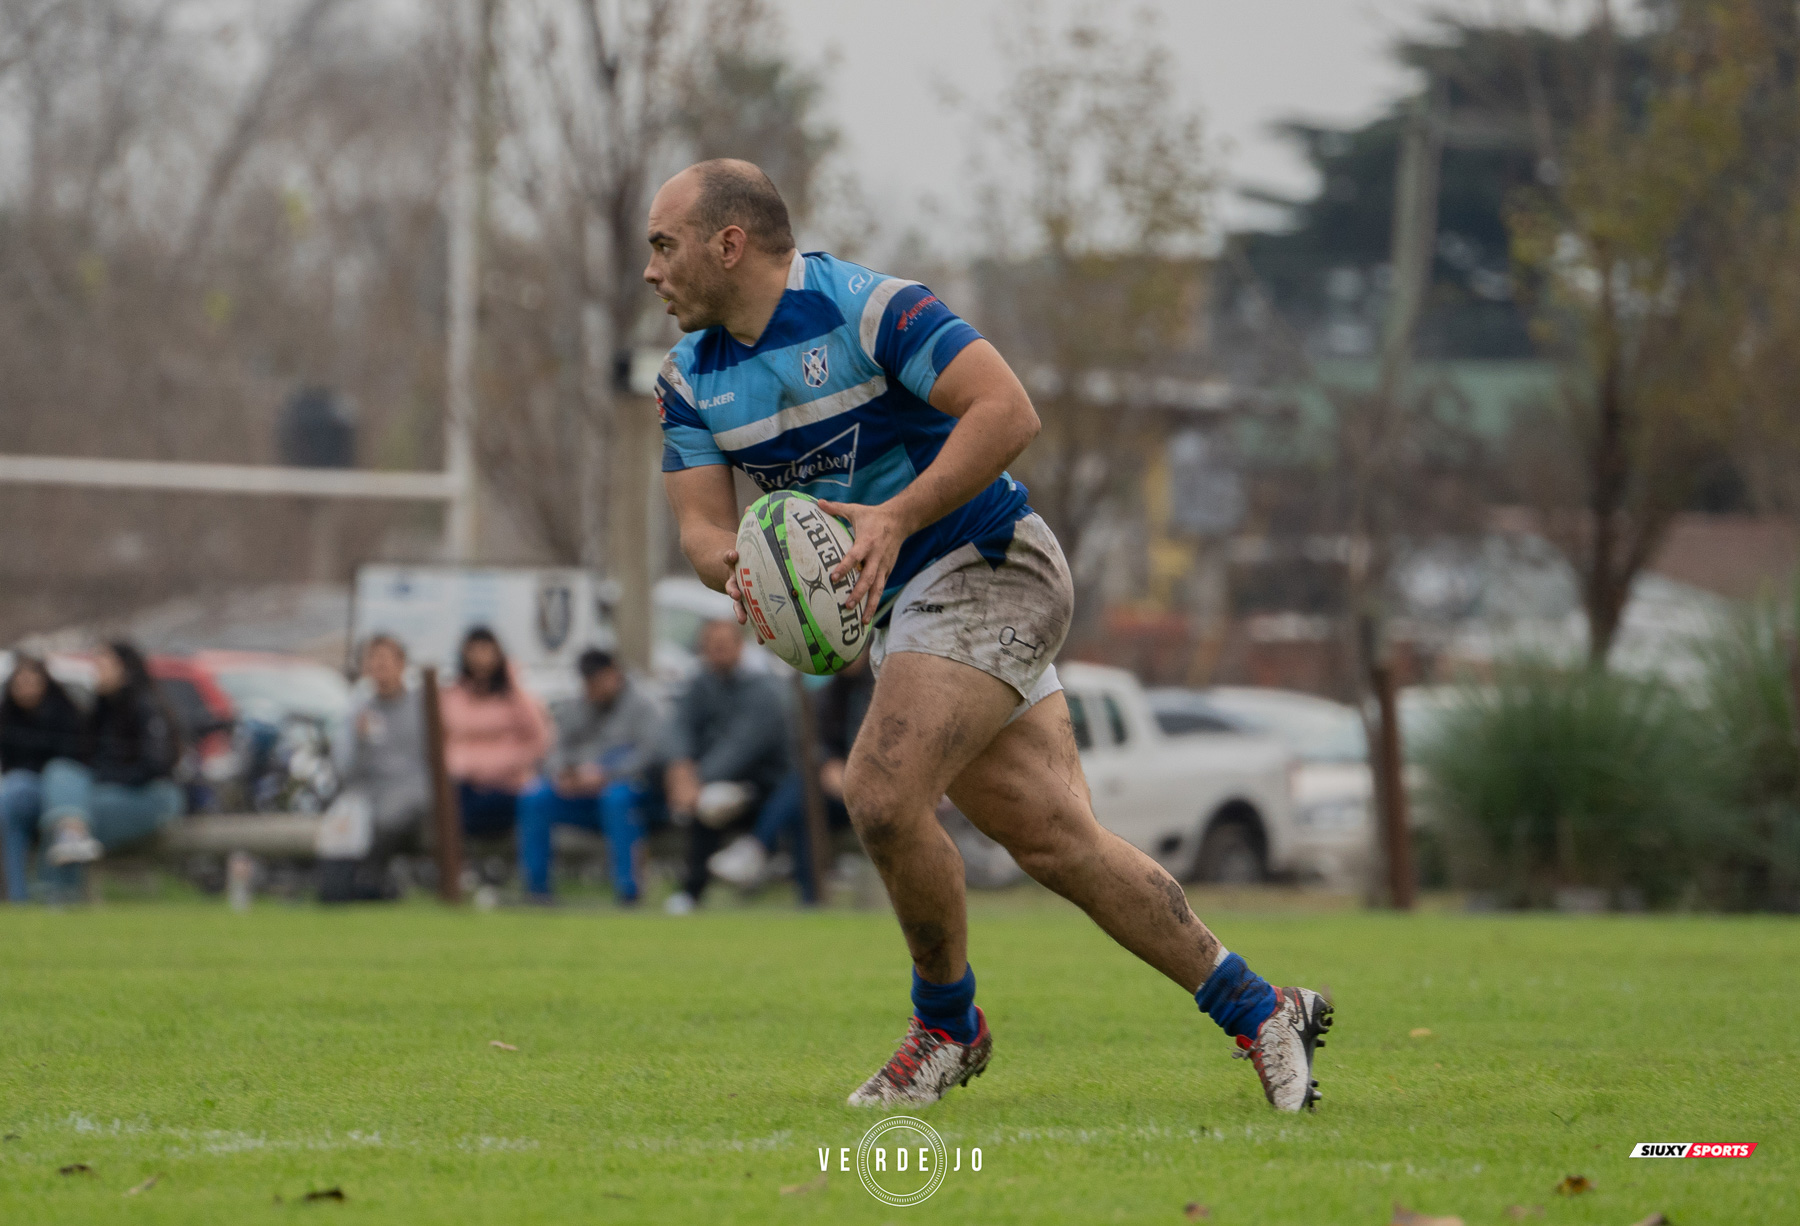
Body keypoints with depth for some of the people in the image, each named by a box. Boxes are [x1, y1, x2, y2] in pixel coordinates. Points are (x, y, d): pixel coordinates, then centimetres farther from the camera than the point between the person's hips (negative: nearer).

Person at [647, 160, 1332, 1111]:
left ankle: (947, 1024, 0)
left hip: (985, 569, -8)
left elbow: (1008, 410, -23)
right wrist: (731, 561, -24)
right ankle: (1256, 1011, 12)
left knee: (881, 795, -22)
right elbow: (701, 525, 0)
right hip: (901, 607, 8)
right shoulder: (690, 379, 5)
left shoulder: (868, 308, -17)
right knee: (1055, 838, 3)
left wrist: (897, 519, -31)